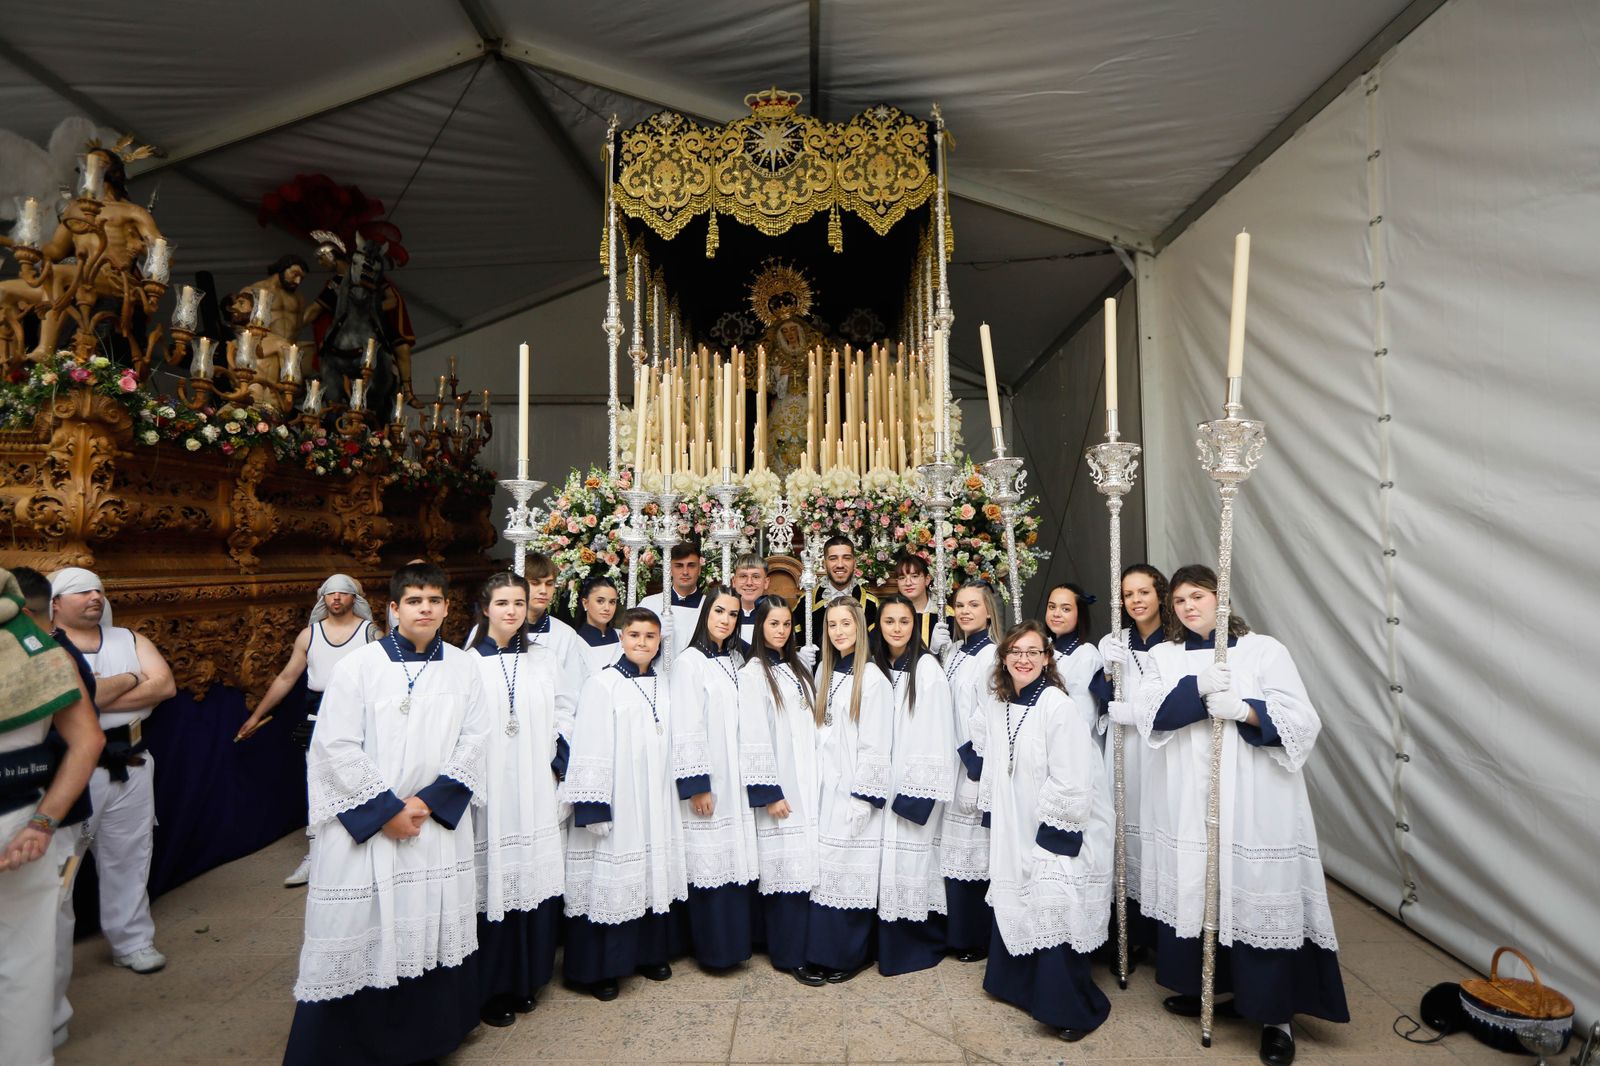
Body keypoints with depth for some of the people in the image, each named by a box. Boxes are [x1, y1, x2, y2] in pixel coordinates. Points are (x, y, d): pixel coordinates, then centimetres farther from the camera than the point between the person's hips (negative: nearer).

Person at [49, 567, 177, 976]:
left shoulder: (129, 640, 9)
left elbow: (165, 685, -6)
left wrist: (95, 698, -14)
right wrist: (129, 682, -13)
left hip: (130, 767, 4)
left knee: (128, 858, 13)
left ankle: (132, 942, 25)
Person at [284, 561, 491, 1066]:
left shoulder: (464, 666, 1)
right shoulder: (359, 666, -7)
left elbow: (474, 740, 1)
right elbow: (336, 747, -9)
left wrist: (428, 801, -8)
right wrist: (387, 809, -10)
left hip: (438, 822, 3)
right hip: (363, 823, -2)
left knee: (434, 928, 10)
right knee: (359, 930, 3)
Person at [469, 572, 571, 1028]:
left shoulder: (544, 660, 8)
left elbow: (565, 713, 12)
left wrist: (557, 763, 3)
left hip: (536, 794, 3)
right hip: (487, 793, -3)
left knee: (535, 878, 7)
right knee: (493, 883, 1)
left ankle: (526, 979, 25)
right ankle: (490, 988, 18)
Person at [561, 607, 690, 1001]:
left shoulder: (664, 686, 9)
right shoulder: (602, 685, -10)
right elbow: (588, 750, -13)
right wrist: (591, 806, -17)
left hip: (656, 805, 6)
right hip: (616, 805, -6)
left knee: (655, 874, 13)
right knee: (612, 878, 1)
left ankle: (652, 953, 30)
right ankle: (597, 968, 17)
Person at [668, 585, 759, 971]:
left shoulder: (737, 660, 11)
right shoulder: (690, 662, -9)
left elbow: (745, 721, 12)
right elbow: (686, 729, -13)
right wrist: (696, 785, -15)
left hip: (738, 780, 6)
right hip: (708, 782, -6)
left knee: (738, 859, 11)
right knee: (711, 862, 0)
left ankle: (736, 939, 24)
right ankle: (714, 947, 15)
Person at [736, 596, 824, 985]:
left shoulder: (798, 670, 13)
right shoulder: (753, 673, -7)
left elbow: (810, 728, 14)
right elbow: (754, 738, -12)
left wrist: (815, 783, 9)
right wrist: (768, 793, -15)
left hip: (807, 784, 6)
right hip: (778, 788, -6)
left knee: (804, 865, 8)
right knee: (787, 866, -4)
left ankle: (800, 947, 21)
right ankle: (789, 954, 9)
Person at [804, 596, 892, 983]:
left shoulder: (872, 678, -11)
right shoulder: (825, 674, 11)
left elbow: (875, 746, -13)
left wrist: (861, 798, -14)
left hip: (853, 794, -6)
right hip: (825, 790, 6)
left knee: (851, 873, 0)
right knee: (825, 869, 10)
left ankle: (852, 955, 15)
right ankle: (825, 949, 23)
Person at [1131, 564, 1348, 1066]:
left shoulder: (1264, 650, 0)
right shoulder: (1164, 656, 9)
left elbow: (1303, 720, -7)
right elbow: (1147, 713, -7)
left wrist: (1244, 709, -21)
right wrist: (1197, 688, -21)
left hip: (1253, 802, -3)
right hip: (1186, 802, 3)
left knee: (1256, 893, -1)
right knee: (1194, 888, 8)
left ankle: (1275, 1015, 14)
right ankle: (1206, 987, 28)